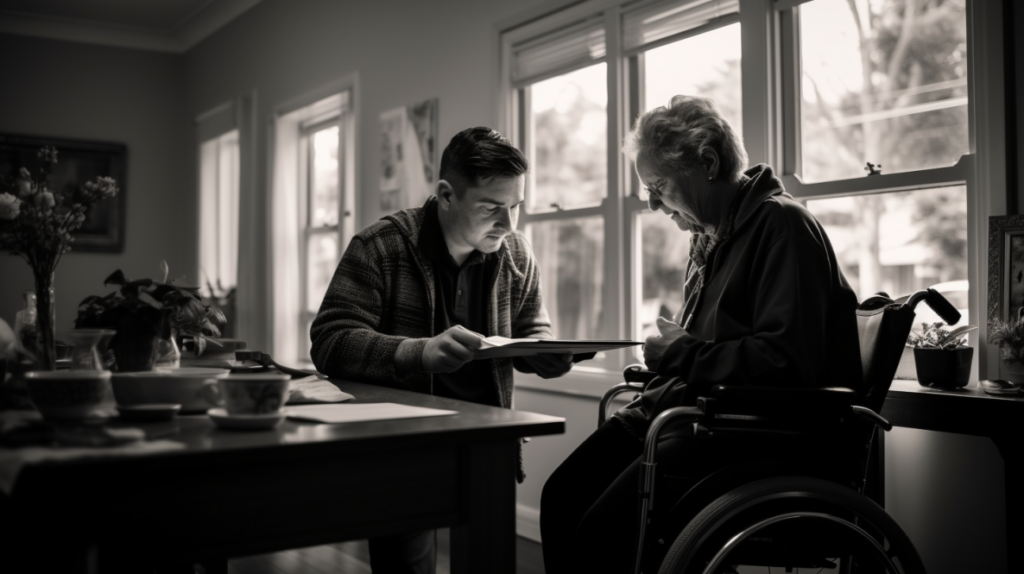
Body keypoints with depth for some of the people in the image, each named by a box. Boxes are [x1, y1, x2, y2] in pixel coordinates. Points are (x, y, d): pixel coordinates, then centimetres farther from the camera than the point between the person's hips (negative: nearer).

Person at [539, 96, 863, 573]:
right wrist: (669, 351, 7)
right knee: (561, 498, -6)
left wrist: (682, 354, -12)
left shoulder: (781, 224, -12)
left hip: (761, 436, -9)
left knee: (604, 529, -24)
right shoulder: (709, 234, 18)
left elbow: (788, 360, -22)